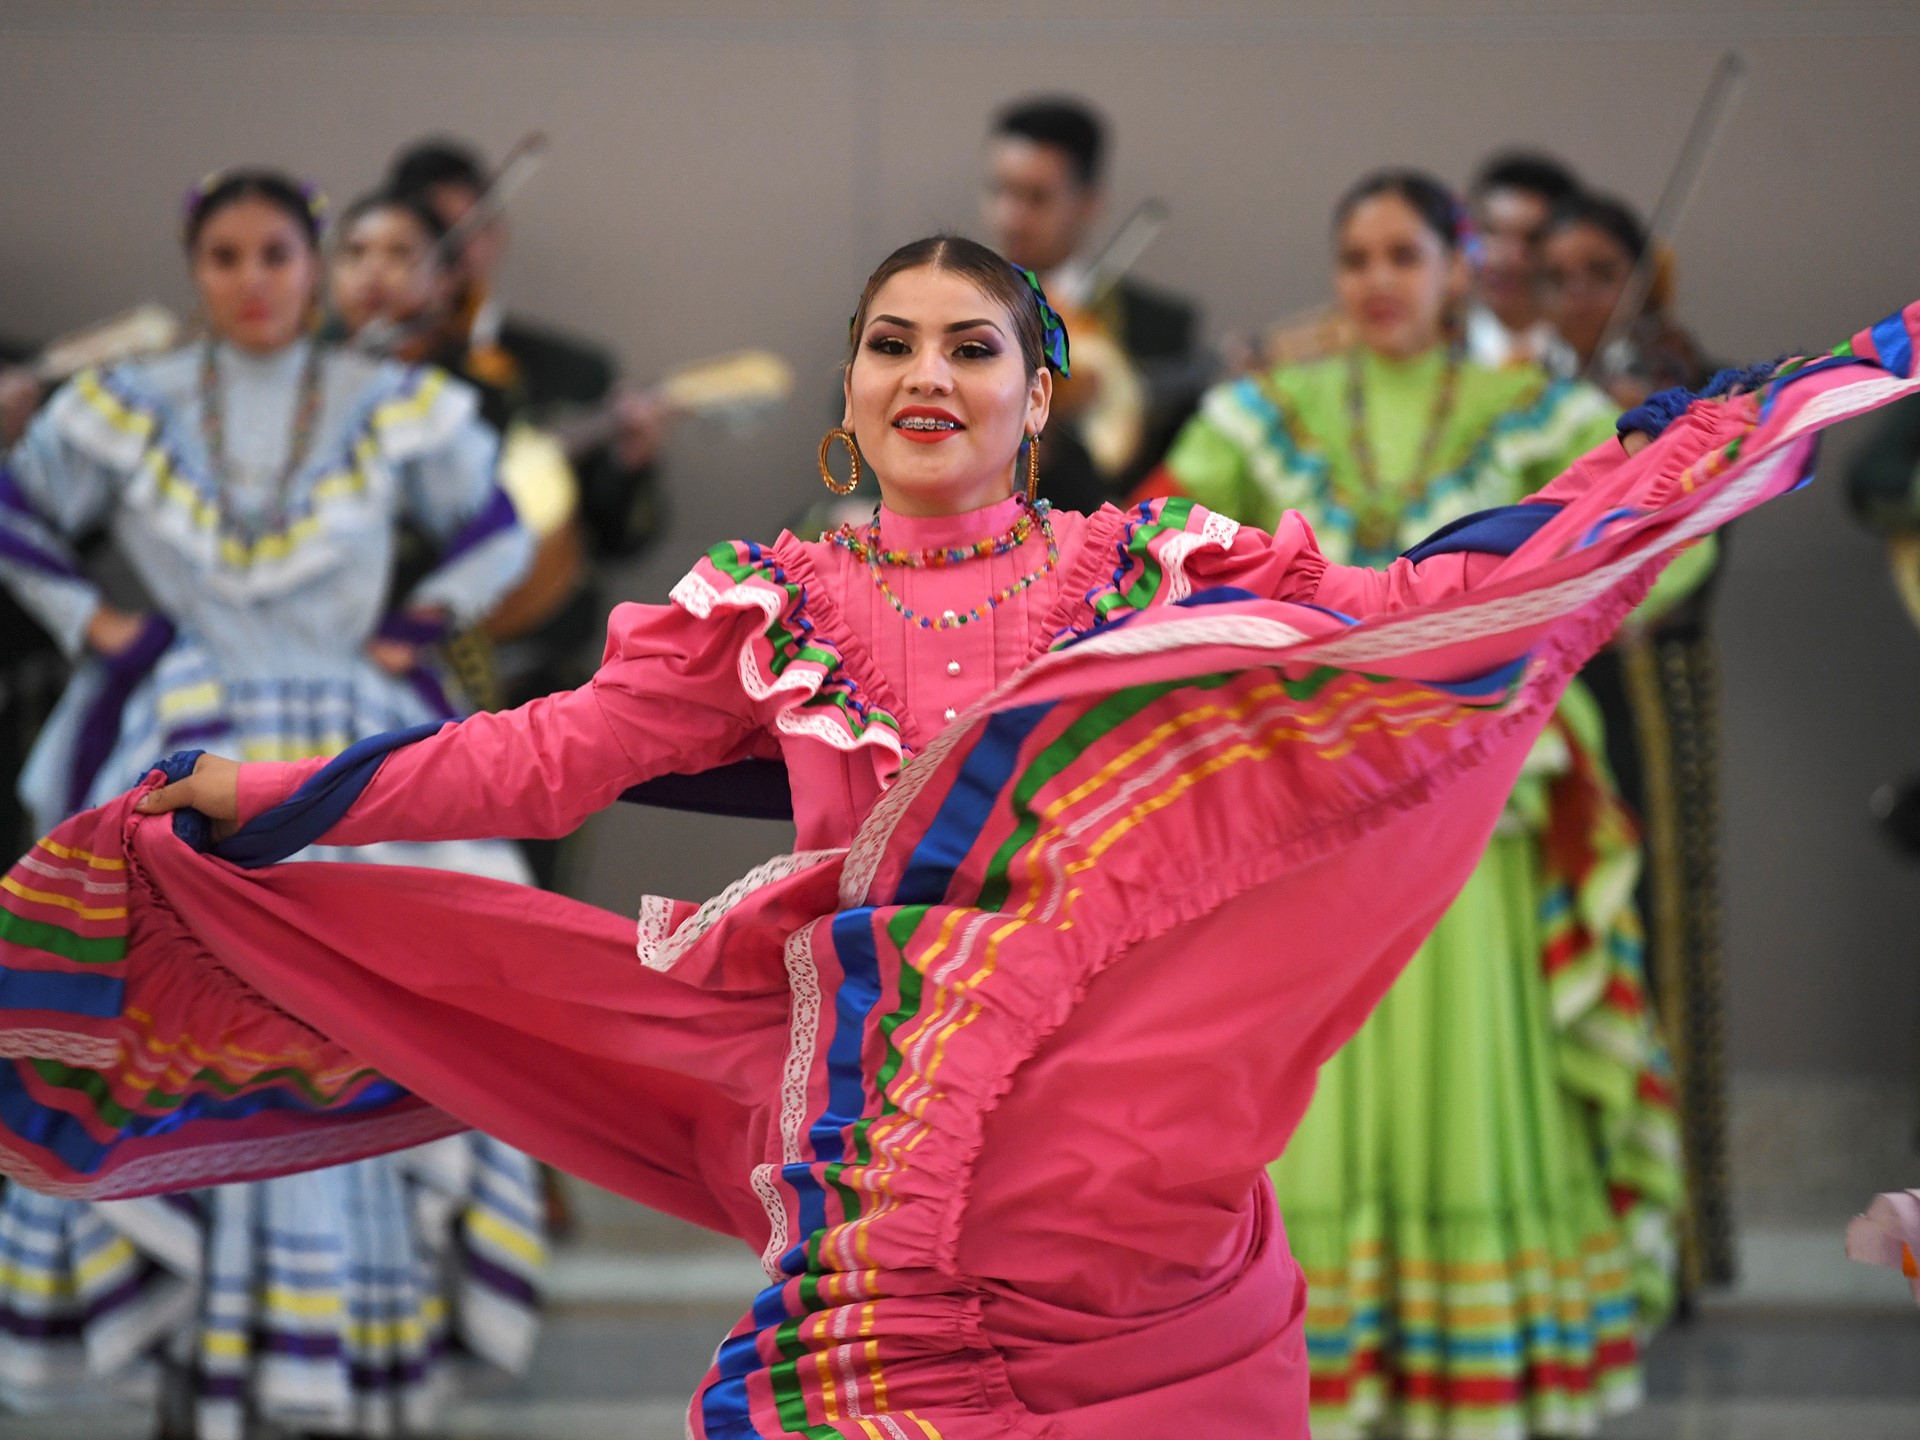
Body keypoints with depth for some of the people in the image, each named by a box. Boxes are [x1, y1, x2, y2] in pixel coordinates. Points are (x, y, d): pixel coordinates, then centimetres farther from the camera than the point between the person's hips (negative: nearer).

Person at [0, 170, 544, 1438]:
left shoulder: (397, 411, 5)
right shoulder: (126, 410, 6)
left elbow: (497, 537, 15)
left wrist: (422, 626, 3)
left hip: (353, 755, 0)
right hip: (184, 770, 0)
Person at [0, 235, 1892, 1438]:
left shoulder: (1148, 571, 7)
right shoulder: (772, 604, 9)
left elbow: (1413, 607, 4)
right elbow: (545, 757, 7)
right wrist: (254, 795, -1)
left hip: (1116, 1129, 0)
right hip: (883, 1116, 0)